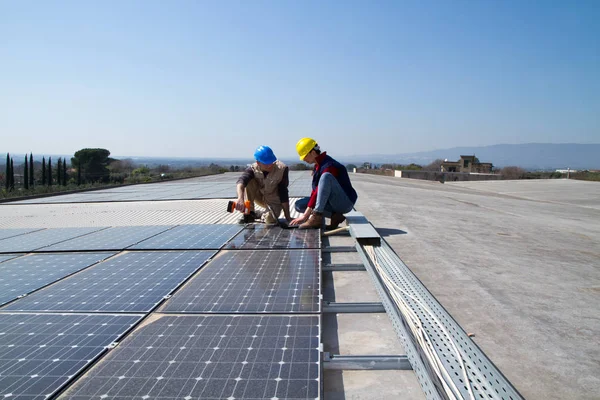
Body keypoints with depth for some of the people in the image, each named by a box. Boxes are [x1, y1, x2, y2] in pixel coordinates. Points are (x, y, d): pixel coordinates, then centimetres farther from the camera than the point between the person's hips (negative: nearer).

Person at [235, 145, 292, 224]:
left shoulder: (282, 169, -25)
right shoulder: (253, 169, -20)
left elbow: (283, 194, -21)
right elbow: (241, 181, -40)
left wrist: (287, 217, -21)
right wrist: (240, 198, -61)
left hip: (274, 201, -2)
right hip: (260, 197, 2)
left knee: (270, 220, -31)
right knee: (249, 182, -25)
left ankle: (266, 214, 7)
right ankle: (250, 213, -13)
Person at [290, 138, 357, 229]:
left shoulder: (329, 166, -21)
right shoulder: (317, 166, 9)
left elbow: (319, 191, -26)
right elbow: (316, 190, 12)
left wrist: (305, 215, -27)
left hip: (345, 203, -9)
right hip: (333, 203, 9)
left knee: (326, 176, -32)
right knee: (299, 205, -4)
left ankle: (317, 217, -32)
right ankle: (334, 216, -7)